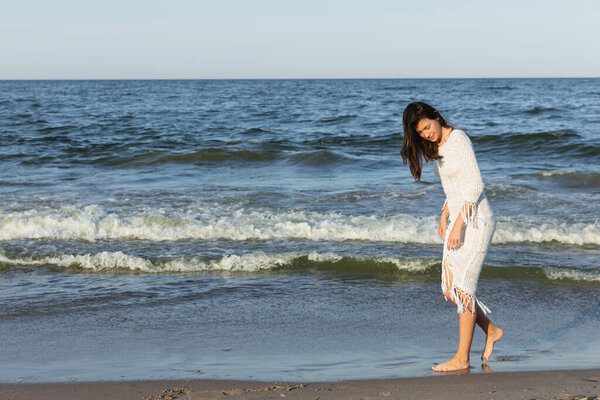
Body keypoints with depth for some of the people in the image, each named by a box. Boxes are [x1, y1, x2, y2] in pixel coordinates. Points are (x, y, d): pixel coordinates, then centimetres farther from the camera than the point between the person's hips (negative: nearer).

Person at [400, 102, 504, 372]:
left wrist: (459, 224, -22)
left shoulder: (458, 139, -13)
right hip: (458, 221, 9)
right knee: (450, 290, 7)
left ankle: (462, 358, -1)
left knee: (463, 288, -7)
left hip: (476, 221, -9)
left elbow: (475, 185, -18)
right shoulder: (437, 147, 13)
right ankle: (491, 330, 24)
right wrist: (444, 216, 11)